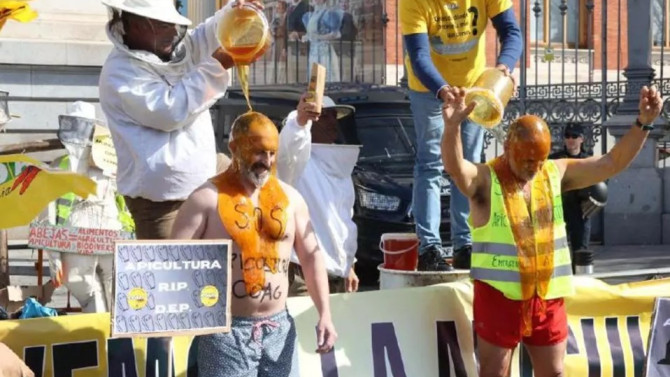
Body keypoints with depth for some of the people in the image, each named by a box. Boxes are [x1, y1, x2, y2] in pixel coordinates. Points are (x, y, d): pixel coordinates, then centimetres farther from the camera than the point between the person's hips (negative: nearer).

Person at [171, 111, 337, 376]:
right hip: (226, 331, -5)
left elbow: (311, 257, 11)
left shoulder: (290, 198, 8)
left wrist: (324, 314, 2)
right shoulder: (207, 199, -6)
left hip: (279, 329, 5)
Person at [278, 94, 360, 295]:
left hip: (336, 272, 8)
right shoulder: (299, 160, -8)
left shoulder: (340, 168, 18)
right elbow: (289, 145, -34)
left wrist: (349, 265, 21)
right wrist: (299, 121, -54)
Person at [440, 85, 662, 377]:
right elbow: (455, 167, -32)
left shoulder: (556, 173, 4)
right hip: (499, 296, -4)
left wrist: (643, 123, -7)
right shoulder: (485, 180, -10)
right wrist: (453, 126, -52)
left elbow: (612, 163, 4)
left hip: (548, 297, 5)